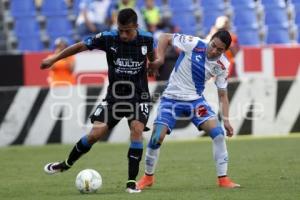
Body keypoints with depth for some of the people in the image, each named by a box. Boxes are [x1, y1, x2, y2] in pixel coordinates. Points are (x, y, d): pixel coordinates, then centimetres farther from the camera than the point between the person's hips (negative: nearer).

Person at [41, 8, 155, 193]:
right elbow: (80, 46, -3)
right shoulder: (108, 38, -14)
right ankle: (66, 164, 20)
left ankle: (132, 181, -17)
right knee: (96, 133, -6)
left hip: (139, 96, -1)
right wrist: (54, 59, 2)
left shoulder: (146, 39, -11)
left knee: (137, 129, -24)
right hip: (114, 96, 1)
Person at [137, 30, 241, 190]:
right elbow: (165, 37, -7)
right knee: (157, 138, -11)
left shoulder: (222, 66, -8)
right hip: (171, 98, -2)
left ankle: (223, 179, -6)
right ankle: (148, 177, 12)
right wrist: (159, 58, -20)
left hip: (195, 101, 2)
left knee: (218, 133, -15)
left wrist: (226, 119, -6)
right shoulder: (194, 44, -18)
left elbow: (222, 94, 2)